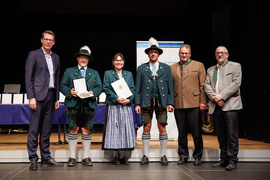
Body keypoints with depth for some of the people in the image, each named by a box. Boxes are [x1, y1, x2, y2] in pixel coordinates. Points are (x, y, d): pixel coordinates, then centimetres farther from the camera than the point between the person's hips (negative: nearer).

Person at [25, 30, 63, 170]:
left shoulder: (56, 58, 17)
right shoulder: (33, 55, 1)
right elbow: (28, 78, -5)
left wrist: (57, 98, 12)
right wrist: (31, 97, -13)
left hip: (51, 96, 5)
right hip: (38, 95, -5)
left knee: (47, 129, 9)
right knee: (34, 129, -3)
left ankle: (46, 157, 16)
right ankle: (33, 159, 3)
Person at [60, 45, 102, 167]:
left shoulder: (94, 73, 19)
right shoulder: (69, 71, 15)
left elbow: (99, 87, 11)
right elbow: (62, 86, 8)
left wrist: (93, 93, -9)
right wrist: (69, 92, -11)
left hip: (89, 105, 1)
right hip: (73, 104, -1)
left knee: (87, 130, 0)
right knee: (73, 130, -4)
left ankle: (86, 157, 9)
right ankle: (72, 157, 5)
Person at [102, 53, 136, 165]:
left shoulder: (129, 74, 17)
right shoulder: (108, 74, 8)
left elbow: (132, 89, 9)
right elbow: (106, 89, -2)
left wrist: (129, 99, -10)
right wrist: (116, 98, -16)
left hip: (126, 106, 3)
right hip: (113, 105, -3)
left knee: (125, 129, 1)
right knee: (114, 129, -3)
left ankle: (122, 156, 9)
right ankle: (115, 156, 5)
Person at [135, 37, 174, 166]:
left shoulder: (166, 68, 11)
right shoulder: (142, 68, 10)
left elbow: (170, 86, 8)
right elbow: (138, 87, 7)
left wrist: (170, 103, -1)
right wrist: (137, 103, -1)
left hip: (161, 102, 0)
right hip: (146, 101, 0)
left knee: (162, 127, 1)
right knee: (146, 128, 2)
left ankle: (163, 155, 12)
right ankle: (145, 155, 12)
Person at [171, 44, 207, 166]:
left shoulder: (199, 66, 7)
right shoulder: (172, 68, 13)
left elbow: (202, 85, 2)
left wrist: (203, 102, -4)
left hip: (194, 104, -2)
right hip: (178, 105, 2)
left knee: (196, 133, 3)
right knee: (181, 132, 10)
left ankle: (197, 156, 18)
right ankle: (183, 155, 23)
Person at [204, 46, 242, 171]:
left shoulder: (235, 66, 9)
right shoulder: (210, 70, 22)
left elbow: (236, 83, -5)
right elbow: (206, 85, 10)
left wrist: (221, 96, -13)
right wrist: (214, 98, -8)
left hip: (230, 104, -4)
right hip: (216, 106, 4)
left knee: (231, 134, -8)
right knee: (221, 135, 7)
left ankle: (232, 161, -2)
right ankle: (224, 159, 15)